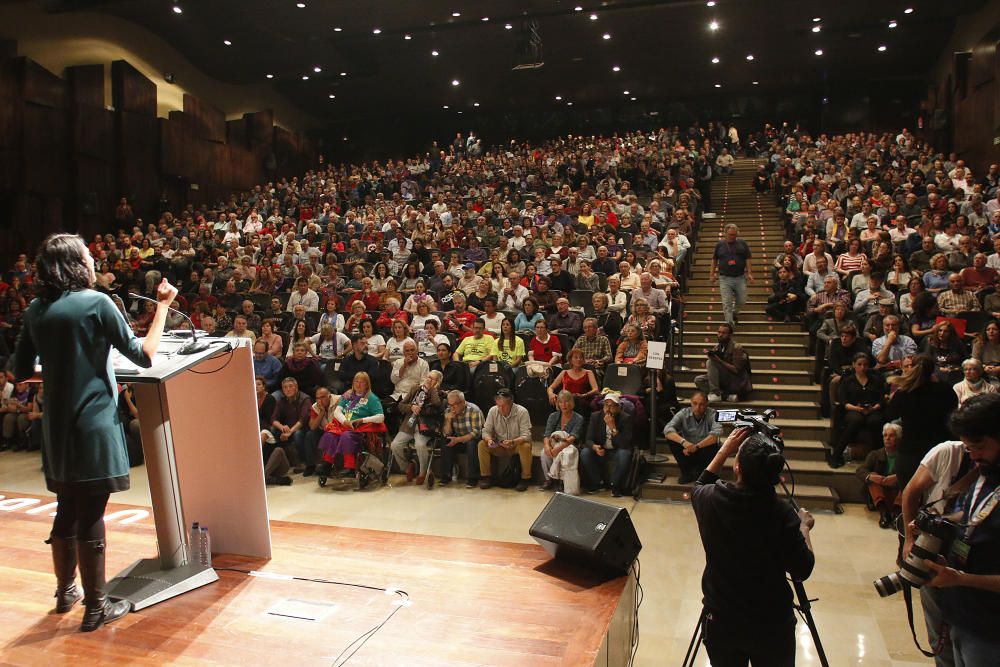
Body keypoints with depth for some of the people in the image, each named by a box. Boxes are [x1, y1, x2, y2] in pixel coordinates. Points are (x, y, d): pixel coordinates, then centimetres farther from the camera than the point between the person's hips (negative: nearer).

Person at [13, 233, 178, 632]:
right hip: (94, 426, -6)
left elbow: (21, 372, 11)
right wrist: (162, 306, -4)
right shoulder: (96, 303, -12)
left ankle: (65, 591, 35)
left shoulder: (35, 310, 5)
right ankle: (95, 607, 12)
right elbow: (144, 356, -10)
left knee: (67, 511, 20)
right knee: (90, 517, 1)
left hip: (56, 428, 6)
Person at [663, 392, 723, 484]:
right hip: (687, 452, 2)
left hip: (705, 452, -2)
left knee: (713, 446, -32)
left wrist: (696, 446, -39)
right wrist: (683, 442, -39)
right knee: (671, 439, -21)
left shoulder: (712, 414, -14)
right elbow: (667, 430, -21)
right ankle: (686, 473, -11)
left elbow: (716, 434, -31)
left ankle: (696, 473, -10)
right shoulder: (683, 413, -8)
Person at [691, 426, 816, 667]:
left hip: (720, 620, 2)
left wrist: (725, 449, 13)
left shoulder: (710, 500, -15)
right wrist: (804, 527, 3)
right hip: (772, 625, -2)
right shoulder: (782, 514, -22)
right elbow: (802, 571, -11)